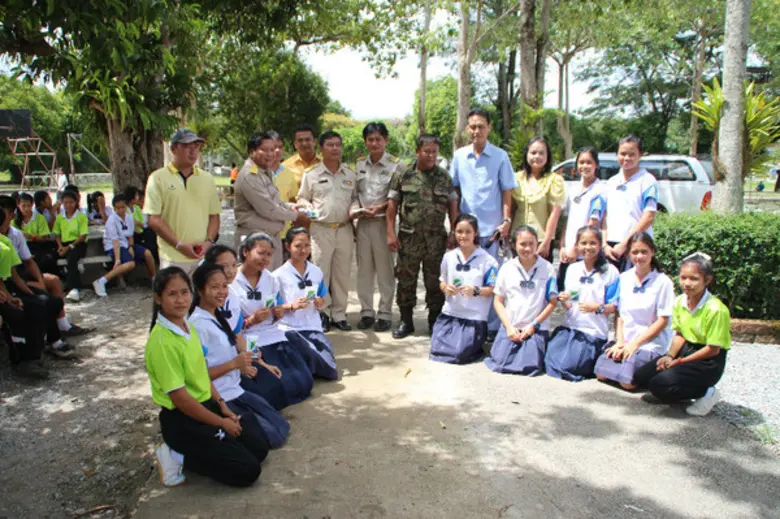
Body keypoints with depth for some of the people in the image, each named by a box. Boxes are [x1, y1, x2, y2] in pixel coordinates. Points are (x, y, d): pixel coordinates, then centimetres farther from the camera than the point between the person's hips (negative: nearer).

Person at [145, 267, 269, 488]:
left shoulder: (188, 326, 2)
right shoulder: (161, 341, -25)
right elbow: (179, 397, -23)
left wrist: (221, 405, 3)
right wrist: (221, 423, -15)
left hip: (207, 405, 8)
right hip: (182, 421, -8)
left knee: (259, 447, 9)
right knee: (248, 470, -9)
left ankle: (194, 451, 13)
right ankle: (178, 458, 0)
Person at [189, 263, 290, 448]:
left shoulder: (217, 317, 8)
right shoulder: (198, 325, -19)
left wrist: (242, 363, 0)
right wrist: (233, 364, -27)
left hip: (236, 391, 8)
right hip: (220, 400, -8)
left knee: (282, 428, 7)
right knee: (273, 437, -7)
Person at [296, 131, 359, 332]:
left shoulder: (350, 174, 12)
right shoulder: (312, 174, 5)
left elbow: (355, 197, 19)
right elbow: (302, 198, 10)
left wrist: (354, 209, -2)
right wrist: (309, 208, -10)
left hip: (344, 229, 2)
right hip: (321, 229, -2)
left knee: (342, 274, 6)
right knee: (320, 273, -1)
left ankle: (339, 314, 16)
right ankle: (322, 314, 10)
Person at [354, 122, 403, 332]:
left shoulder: (395, 165, -3)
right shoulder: (359, 164, 10)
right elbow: (354, 192, 16)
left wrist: (379, 207, -16)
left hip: (383, 222, -4)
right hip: (363, 222, 4)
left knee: (385, 270, 3)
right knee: (364, 269, 9)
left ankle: (385, 314, 13)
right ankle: (366, 312, 20)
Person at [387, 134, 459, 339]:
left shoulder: (444, 177, 6)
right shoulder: (402, 176, 2)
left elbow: (453, 206, 9)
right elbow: (392, 205, 2)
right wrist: (391, 233, -4)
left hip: (436, 238, 1)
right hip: (409, 237, -1)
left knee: (435, 281, 7)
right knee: (406, 280, 5)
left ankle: (435, 321, 20)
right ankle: (405, 321, 18)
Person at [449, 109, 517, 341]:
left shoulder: (500, 156, 1)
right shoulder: (459, 155, 7)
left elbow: (506, 190, 3)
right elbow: (454, 189, 12)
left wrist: (506, 220, -6)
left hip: (492, 227, -2)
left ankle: (492, 326, 11)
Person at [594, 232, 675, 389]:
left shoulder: (663, 282, -7)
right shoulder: (624, 278, 6)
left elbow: (663, 321, -7)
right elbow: (619, 313, 7)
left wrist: (635, 343, -11)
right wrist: (620, 341, -7)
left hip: (651, 343, -4)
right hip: (625, 340, 4)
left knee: (627, 381, -23)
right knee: (601, 374, -15)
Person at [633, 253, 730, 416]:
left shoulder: (716, 309, -22)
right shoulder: (680, 302, -1)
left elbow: (713, 349, -18)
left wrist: (679, 362, -15)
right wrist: (670, 356, -9)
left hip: (708, 361, -7)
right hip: (686, 350, 7)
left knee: (660, 384, -23)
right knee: (641, 376, -4)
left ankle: (706, 393, -1)